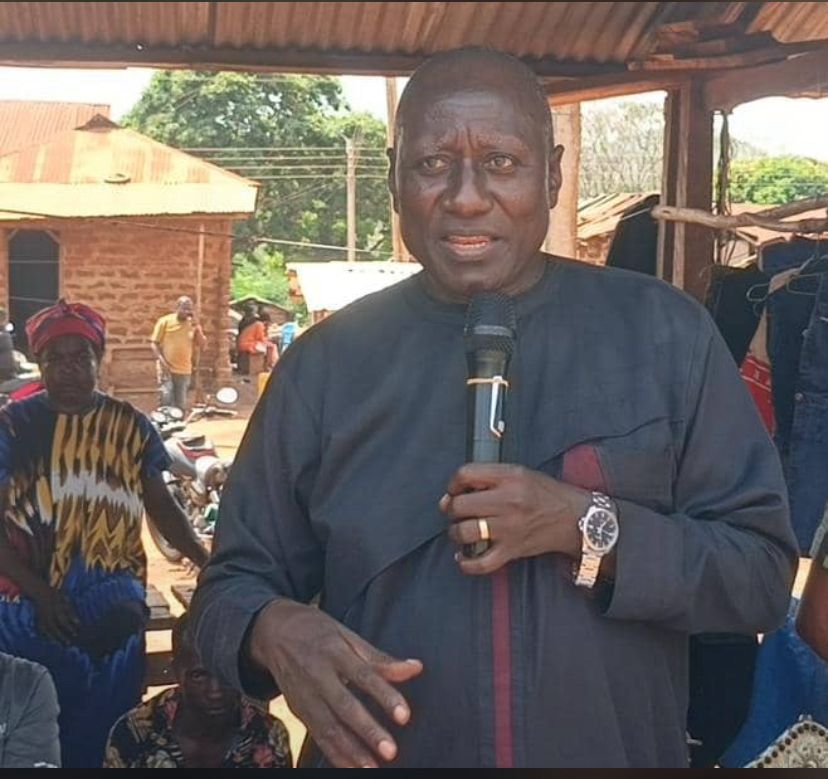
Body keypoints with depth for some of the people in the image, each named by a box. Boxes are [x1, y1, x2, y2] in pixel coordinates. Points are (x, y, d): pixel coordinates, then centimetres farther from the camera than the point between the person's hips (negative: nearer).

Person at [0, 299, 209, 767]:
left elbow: (162, 507, 9)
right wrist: (39, 592, -14)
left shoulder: (129, 425, 3)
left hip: (113, 611, 1)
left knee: (105, 734, 6)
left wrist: (210, 563, -7)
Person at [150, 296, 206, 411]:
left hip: (184, 371, 3)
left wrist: (196, 327, -11)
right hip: (167, 369, -3)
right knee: (167, 400, -16)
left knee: (181, 405, 8)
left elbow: (202, 343, 0)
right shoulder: (165, 321, -2)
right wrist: (161, 360, -14)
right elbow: (154, 343, -2)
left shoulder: (193, 324, 7)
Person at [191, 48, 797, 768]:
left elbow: (764, 571, -7)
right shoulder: (325, 362, -4)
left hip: (616, 754, 0)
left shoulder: (665, 331, -7)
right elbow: (233, 585, 0)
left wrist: (586, 526, -23)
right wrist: (275, 630, -22)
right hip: (378, 754, 1)